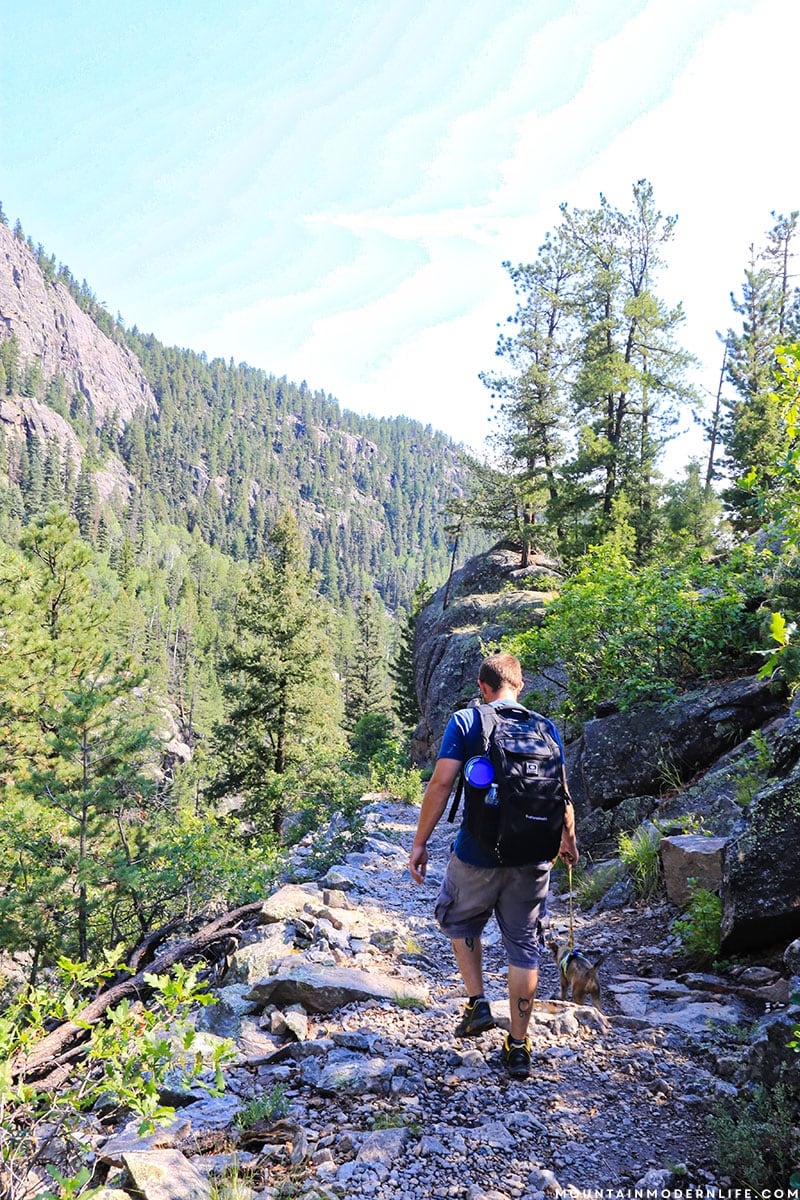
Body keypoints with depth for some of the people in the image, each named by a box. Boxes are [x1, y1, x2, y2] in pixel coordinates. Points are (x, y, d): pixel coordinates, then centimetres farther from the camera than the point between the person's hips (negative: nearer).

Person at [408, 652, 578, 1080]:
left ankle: (478, 1003, 17)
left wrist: (420, 843, -7)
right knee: (524, 946, 12)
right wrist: (568, 841, 22)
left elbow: (441, 783, -13)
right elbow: (562, 795, 6)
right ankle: (518, 1046, 20)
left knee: (461, 923, 25)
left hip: (477, 855, -3)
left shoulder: (465, 721, -5)